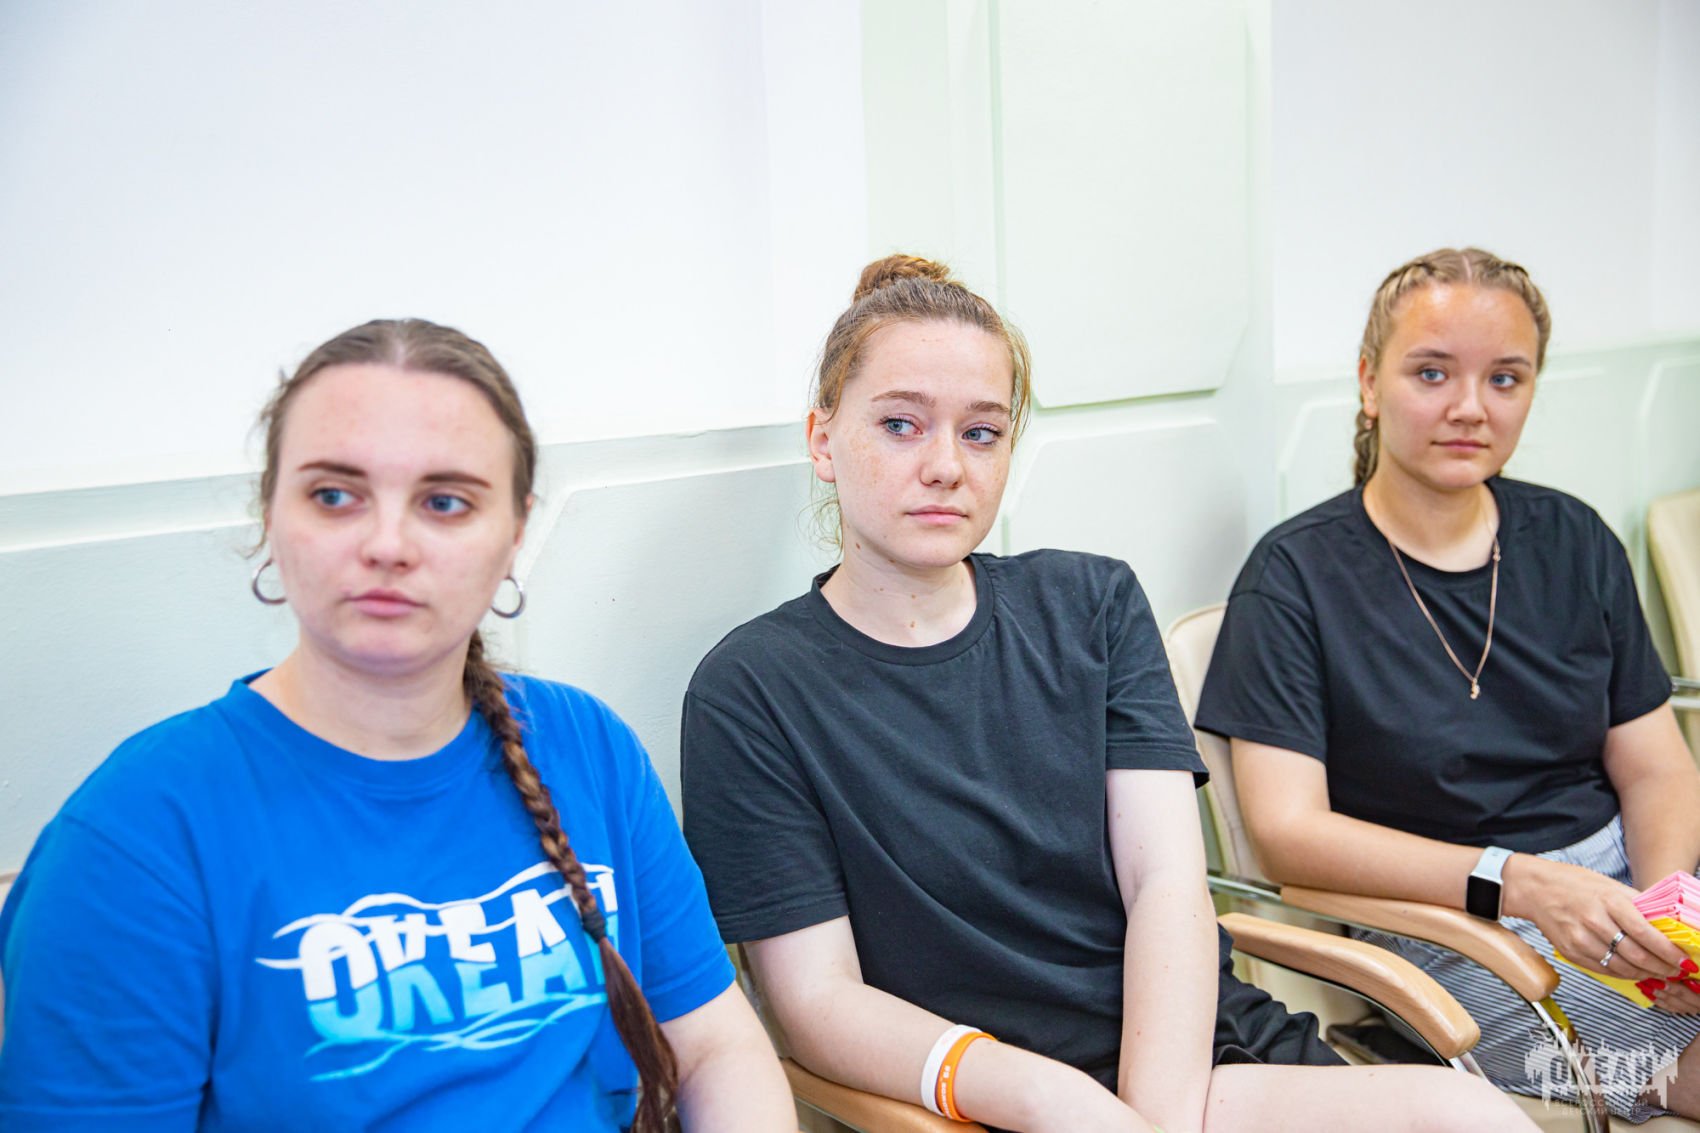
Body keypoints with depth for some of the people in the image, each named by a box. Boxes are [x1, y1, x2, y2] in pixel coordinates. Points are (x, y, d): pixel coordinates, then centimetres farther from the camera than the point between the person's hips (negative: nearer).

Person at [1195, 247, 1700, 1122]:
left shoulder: (1574, 543, 10)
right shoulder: (1296, 576, -6)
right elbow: (1287, 828, -11)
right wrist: (1515, 884, -21)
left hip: (1617, 877, 6)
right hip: (1446, 922, -5)